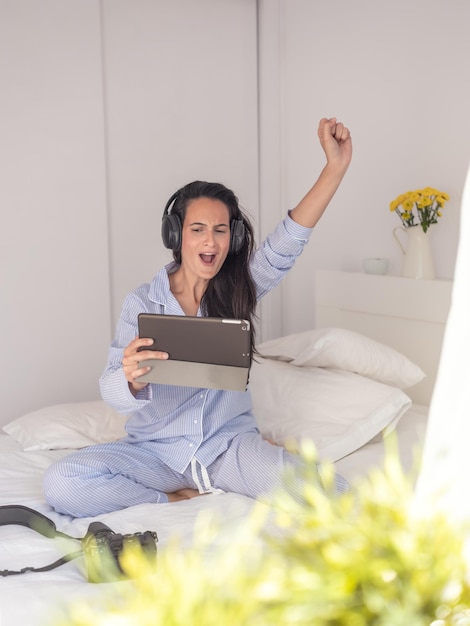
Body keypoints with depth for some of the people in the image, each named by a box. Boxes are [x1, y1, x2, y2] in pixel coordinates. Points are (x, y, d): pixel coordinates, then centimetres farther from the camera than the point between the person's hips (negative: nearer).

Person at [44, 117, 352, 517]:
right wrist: (132, 379, -42)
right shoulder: (142, 304, -6)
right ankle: (178, 499, -10)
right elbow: (113, 392, -16)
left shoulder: (241, 288, 1)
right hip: (159, 450, 0)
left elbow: (290, 238, -15)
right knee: (60, 484, -26)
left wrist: (336, 166, -27)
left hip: (229, 443, 0)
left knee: (333, 496, -27)